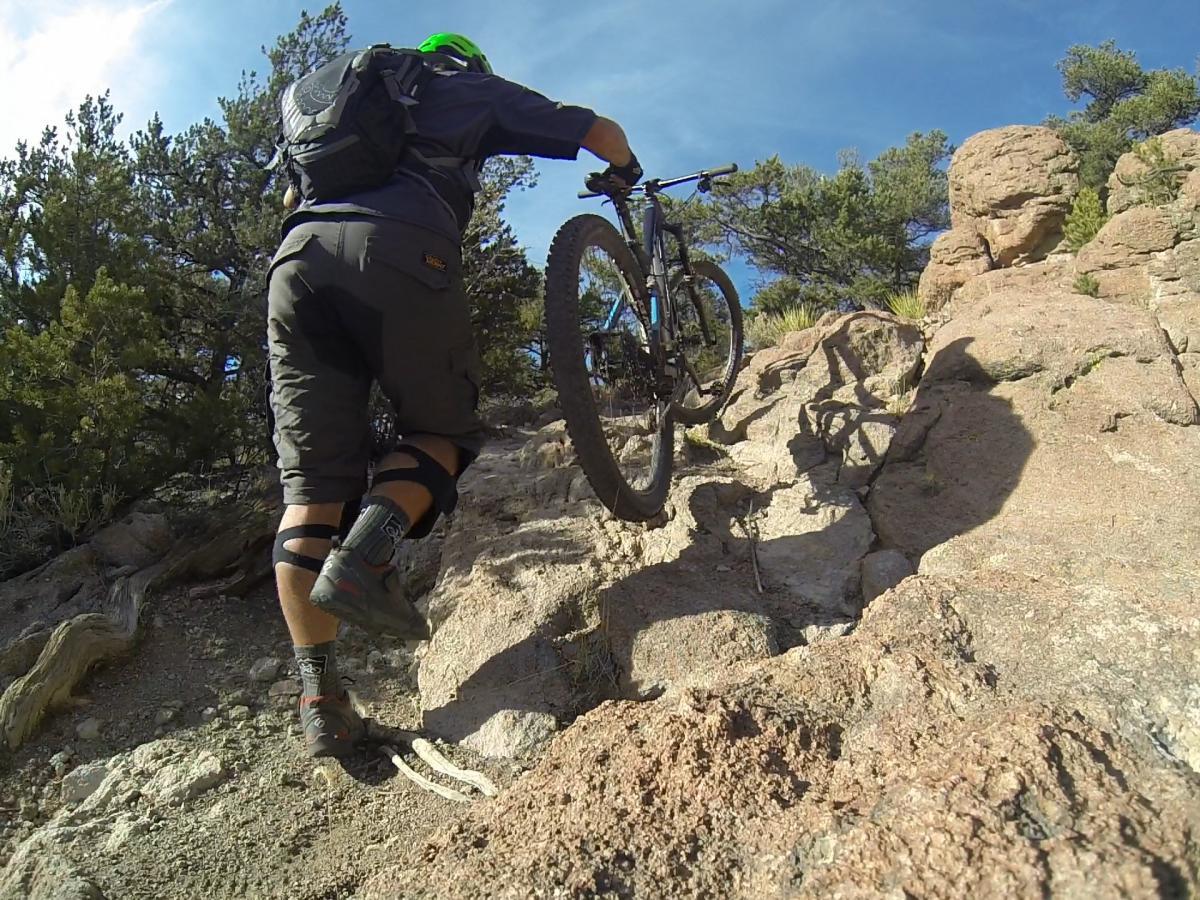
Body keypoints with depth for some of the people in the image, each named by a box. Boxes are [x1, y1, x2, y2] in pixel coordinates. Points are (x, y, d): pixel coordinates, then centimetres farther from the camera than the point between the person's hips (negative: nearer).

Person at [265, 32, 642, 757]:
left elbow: (296, 197, 38)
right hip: (398, 250, -4)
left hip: (294, 257, 5)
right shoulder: (473, 89, 28)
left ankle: (322, 705, -3)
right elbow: (601, 132, 30)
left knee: (312, 483, 1)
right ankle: (367, 555, -16)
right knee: (445, 429, 12)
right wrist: (626, 173, 49)